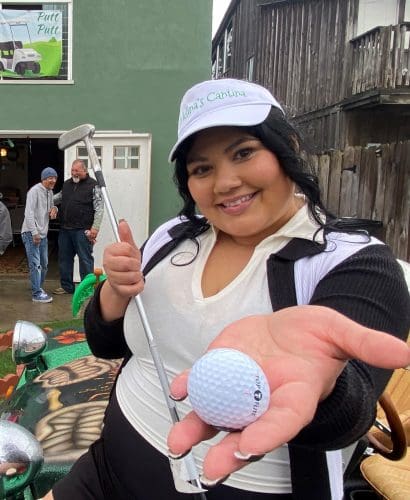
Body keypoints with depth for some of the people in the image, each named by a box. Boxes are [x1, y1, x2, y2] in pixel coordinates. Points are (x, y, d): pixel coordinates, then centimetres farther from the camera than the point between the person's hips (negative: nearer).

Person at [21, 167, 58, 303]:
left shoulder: (50, 192, 12)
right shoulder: (35, 191, -13)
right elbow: (29, 213, -19)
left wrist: (54, 208, 1)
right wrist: (35, 232, -22)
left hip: (43, 234, 9)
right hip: (31, 233, -9)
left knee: (44, 264, 15)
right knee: (35, 264, -10)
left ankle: (38, 288, 31)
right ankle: (37, 294, -6)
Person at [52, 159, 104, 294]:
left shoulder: (93, 185, -5)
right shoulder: (67, 184, 13)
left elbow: (99, 208, -9)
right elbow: (58, 198, 30)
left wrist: (95, 228, -16)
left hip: (83, 230, -6)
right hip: (65, 229, 7)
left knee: (85, 259, -1)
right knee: (64, 258, 13)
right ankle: (67, 286, 26)